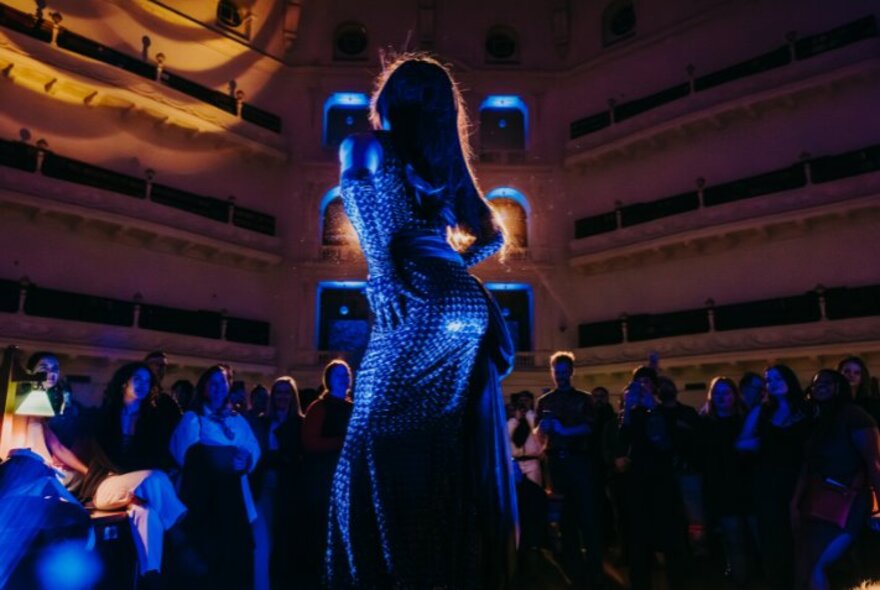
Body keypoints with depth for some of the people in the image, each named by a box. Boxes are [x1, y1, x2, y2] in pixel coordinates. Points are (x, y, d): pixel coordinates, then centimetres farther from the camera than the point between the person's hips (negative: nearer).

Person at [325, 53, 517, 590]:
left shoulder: (368, 147, 11)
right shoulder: (446, 161, 26)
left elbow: (372, 221, -9)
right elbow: (492, 235, 29)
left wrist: (383, 280, -17)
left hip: (422, 302, -6)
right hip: (468, 302, 7)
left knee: (378, 441, -4)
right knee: (456, 450, 7)